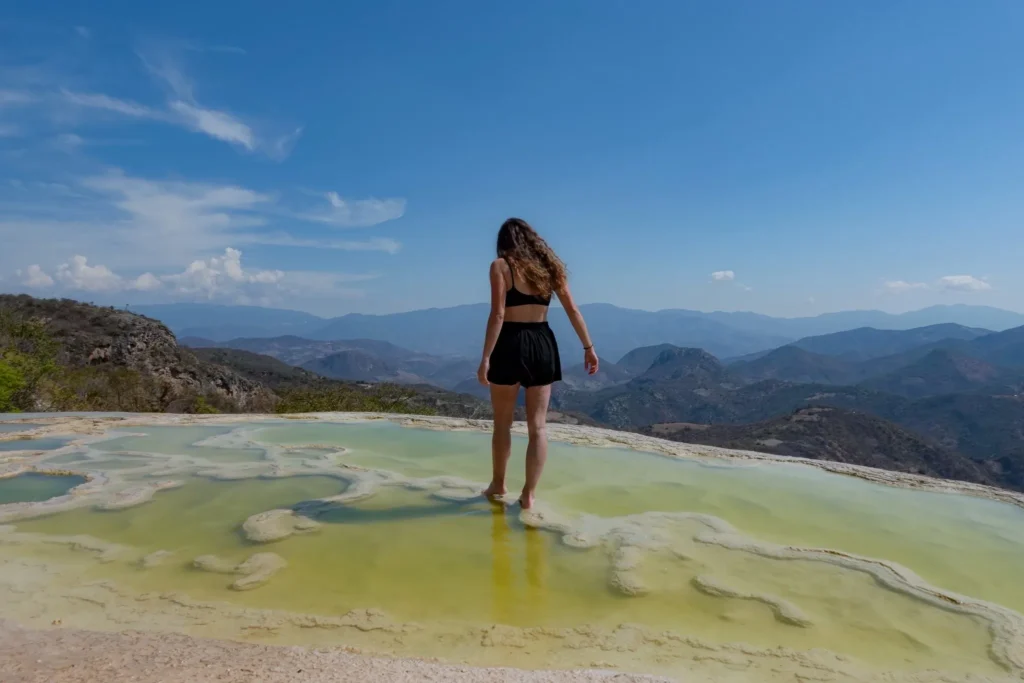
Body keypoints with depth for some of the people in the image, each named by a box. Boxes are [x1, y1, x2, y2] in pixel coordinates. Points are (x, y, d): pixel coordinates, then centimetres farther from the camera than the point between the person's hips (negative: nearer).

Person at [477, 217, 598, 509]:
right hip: (543, 345, 4)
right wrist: (588, 347, 12)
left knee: (502, 423, 14)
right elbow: (573, 310, 7)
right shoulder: (549, 266, 9)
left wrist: (486, 357, -15)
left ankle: (498, 484, 30)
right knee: (538, 426, 7)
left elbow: (498, 315, -14)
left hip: (511, 344, -3)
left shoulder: (501, 265, -4)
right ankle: (529, 494, 11)